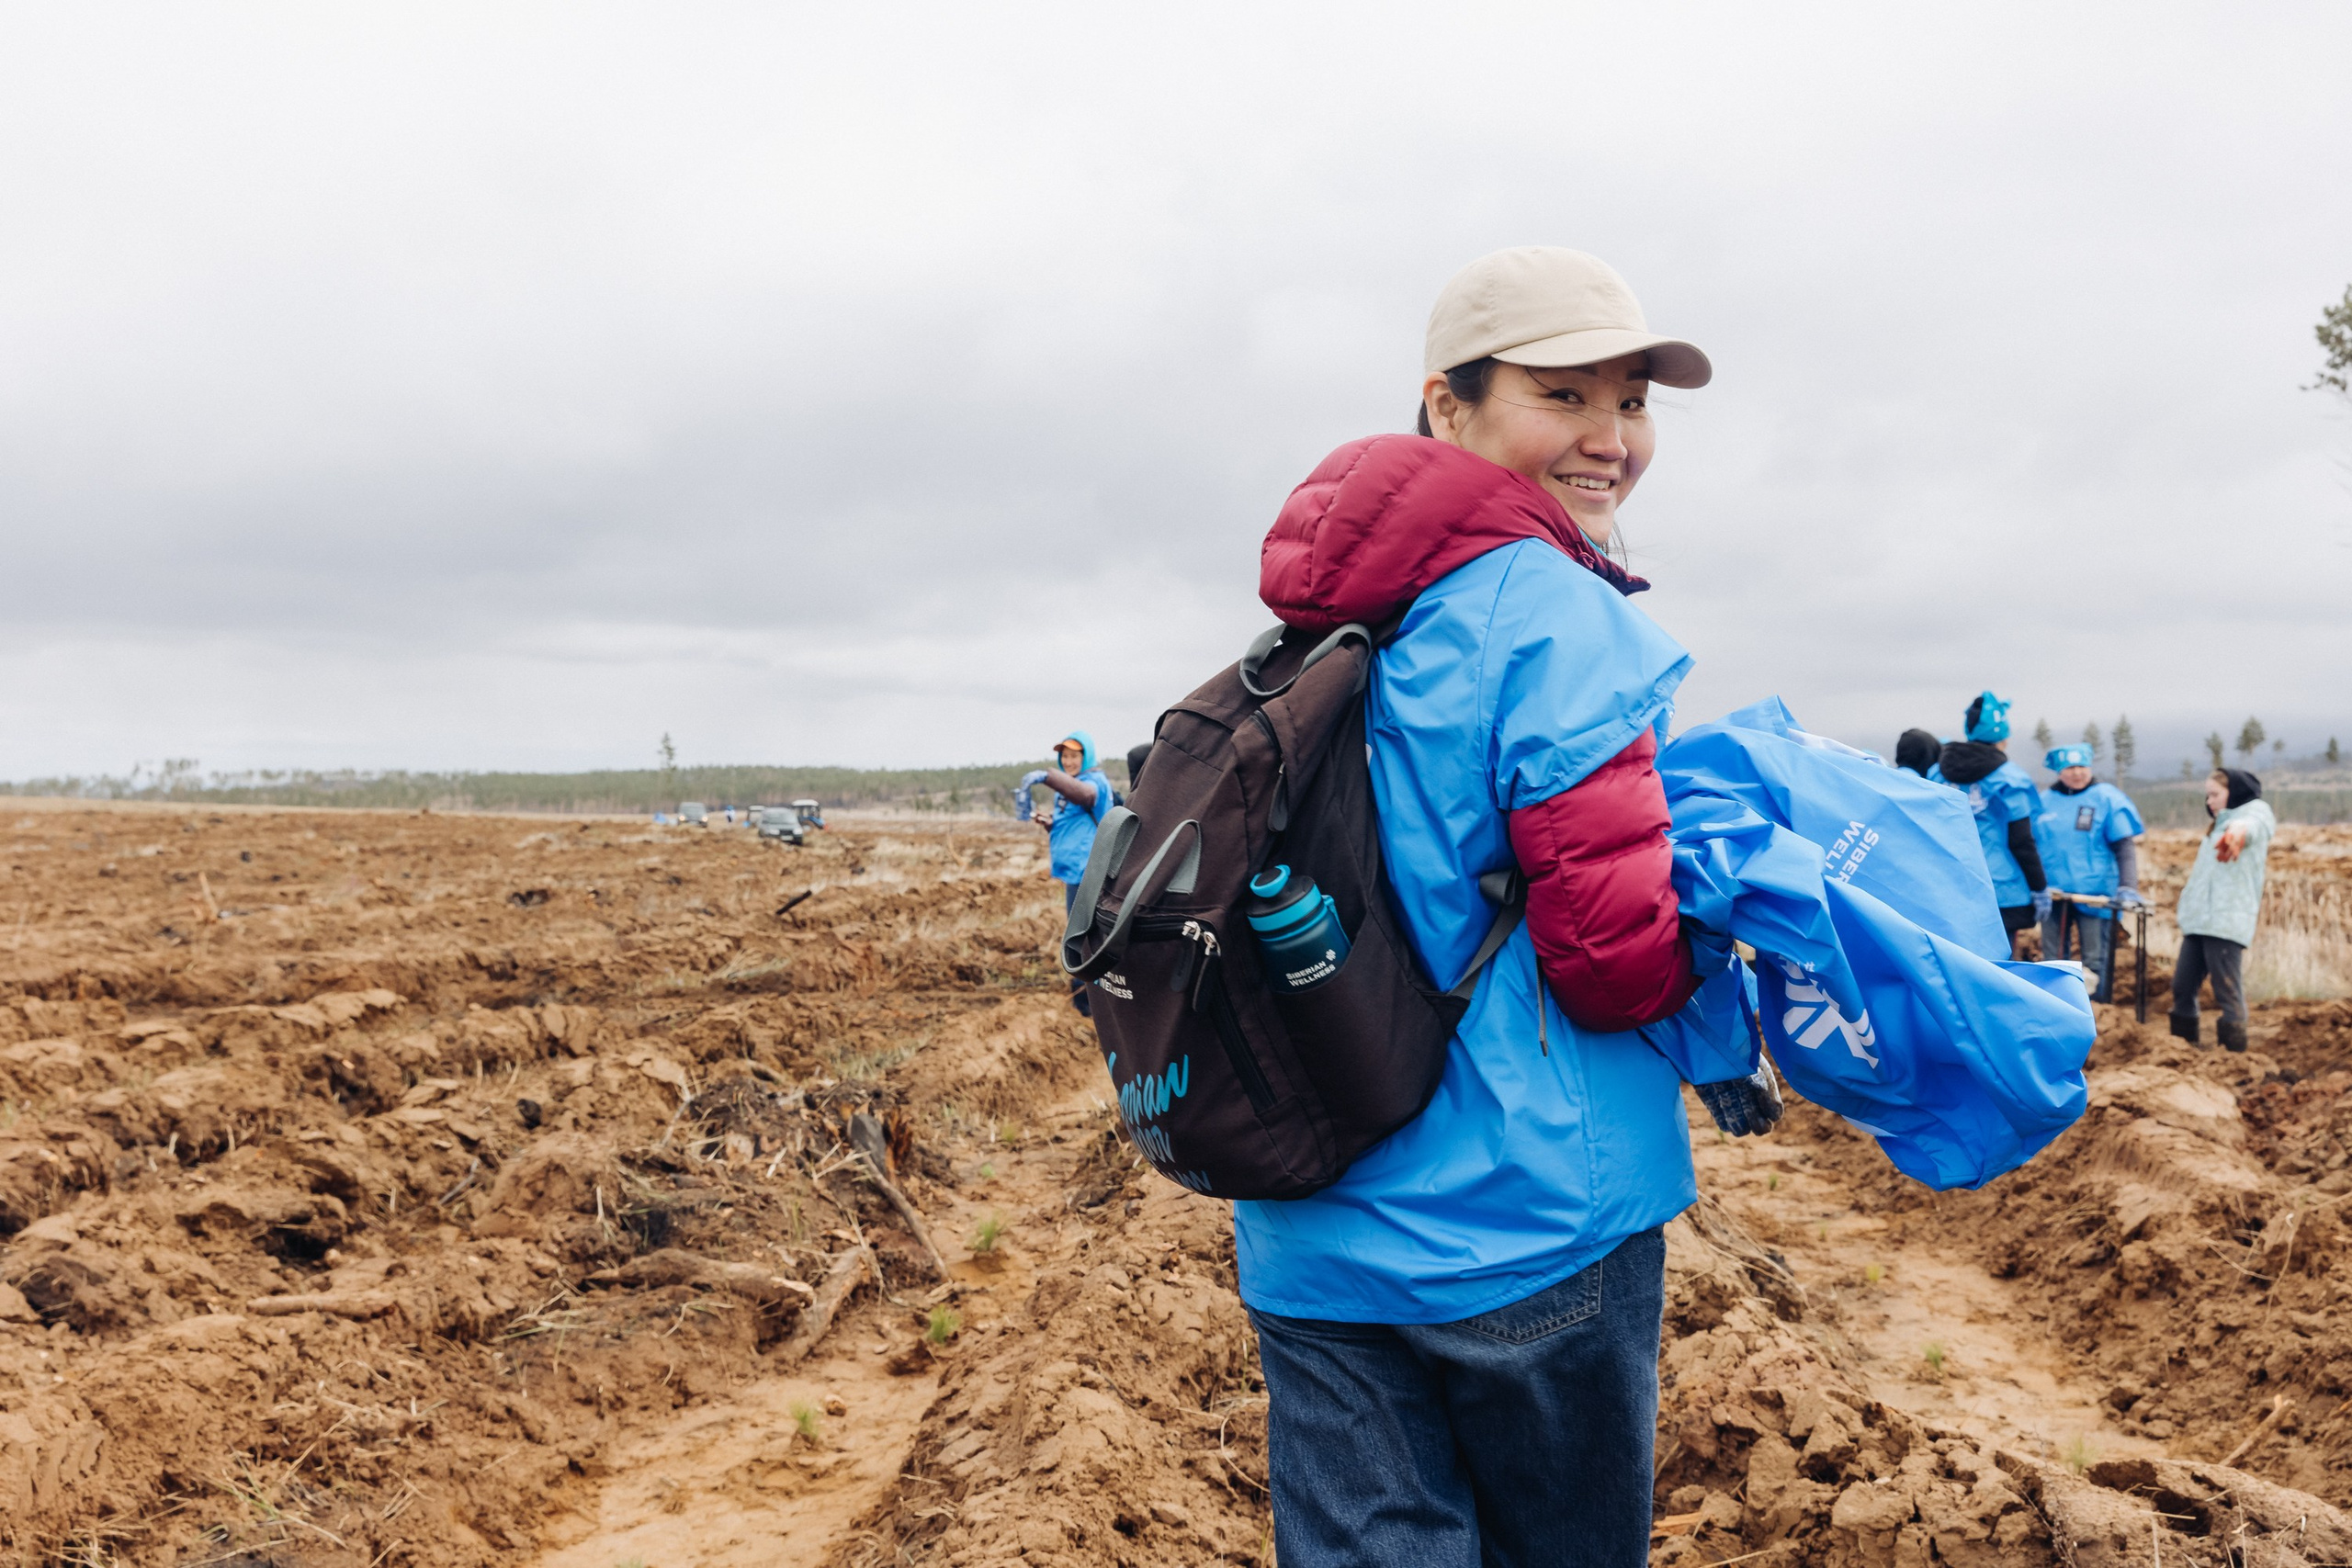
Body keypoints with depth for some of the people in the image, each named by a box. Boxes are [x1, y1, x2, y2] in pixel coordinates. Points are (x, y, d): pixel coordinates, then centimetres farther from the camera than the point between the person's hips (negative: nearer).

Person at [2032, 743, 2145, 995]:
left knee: (2094, 963, 0)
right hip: (2053, 895, 4)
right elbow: (2030, 846, 15)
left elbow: (2125, 847, -6)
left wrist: (2128, 887, -17)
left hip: (2094, 896, -4)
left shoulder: (2107, 798, -3)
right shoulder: (2043, 802, 7)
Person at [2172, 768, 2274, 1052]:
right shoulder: (2222, 823, 25)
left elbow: (2253, 825, -29)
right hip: (2199, 921, 9)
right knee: (2182, 987, 10)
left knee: (2227, 994, -10)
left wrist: (2240, 830, -51)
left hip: (2227, 922, -9)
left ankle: (2234, 1056, -7)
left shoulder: (2255, 810, -2)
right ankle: (2185, 1045, 19)